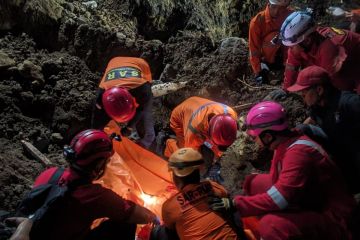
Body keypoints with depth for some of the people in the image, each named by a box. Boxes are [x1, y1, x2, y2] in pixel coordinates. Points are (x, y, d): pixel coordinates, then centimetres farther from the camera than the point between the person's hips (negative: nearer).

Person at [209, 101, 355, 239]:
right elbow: (278, 181, 5)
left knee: (271, 224, -35)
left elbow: (281, 198, -32)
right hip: (307, 204, 9)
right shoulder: (284, 143, -1)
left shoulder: (298, 151, -27)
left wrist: (236, 204, -25)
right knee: (253, 183, 4)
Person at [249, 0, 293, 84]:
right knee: (274, 36, -30)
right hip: (265, 55, -3)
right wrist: (258, 72, -24)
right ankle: (265, 66, -16)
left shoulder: (290, 15, -18)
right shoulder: (257, 21, -23)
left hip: (282, 55, 4)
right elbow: (254, 49, -21)